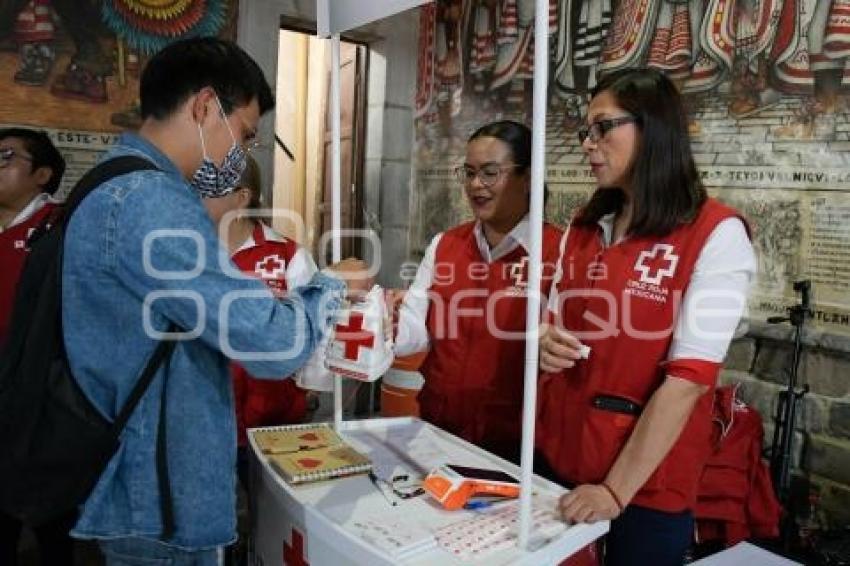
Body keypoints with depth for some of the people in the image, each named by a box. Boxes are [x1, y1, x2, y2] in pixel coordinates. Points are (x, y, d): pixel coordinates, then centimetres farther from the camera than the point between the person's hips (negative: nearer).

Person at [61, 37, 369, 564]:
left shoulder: (114, 188, 10)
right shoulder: (151, 202, -24)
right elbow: (271, 345, -26)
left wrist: (253, 297, 11)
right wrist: (333, 285, -9)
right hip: (160, 502, -10)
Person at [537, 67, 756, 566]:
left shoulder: (716, 235, -12)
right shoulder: (585, 226, 7)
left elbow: (688, 377, -18)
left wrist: (617, 488, -20)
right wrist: (546, 343, -7)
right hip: (558, 457, 6)